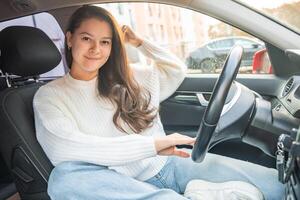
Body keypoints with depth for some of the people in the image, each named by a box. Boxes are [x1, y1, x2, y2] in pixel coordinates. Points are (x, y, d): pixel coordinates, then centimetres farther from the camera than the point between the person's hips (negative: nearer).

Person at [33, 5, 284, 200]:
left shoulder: (127, 77, 12)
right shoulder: (49, 96, 1)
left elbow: (177, 69, 23)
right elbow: (73, 149, -17)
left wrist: (139, 42, 19)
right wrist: (153, 145, -21)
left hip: (169, 165, 2)